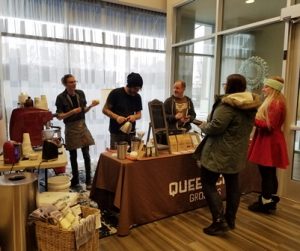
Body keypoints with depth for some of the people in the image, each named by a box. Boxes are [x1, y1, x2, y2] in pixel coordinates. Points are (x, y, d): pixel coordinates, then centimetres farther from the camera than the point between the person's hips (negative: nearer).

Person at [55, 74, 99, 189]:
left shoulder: (80, 93, 2)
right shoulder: (61, 97, -9)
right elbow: (59, 117, -9)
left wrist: (91, 105, -7)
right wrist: (72, 112, -23)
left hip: (82, 126, 2)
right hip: (70, 128, -2)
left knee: (86, 154, -1)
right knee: (73, 156, 9)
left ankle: (88, 181, 9)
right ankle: (75, 179, 27)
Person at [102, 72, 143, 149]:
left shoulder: (137, 97, 6)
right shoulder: (115, 93, -7)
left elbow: (139, 114, 13)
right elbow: (105, 110, -5)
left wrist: (134, 117, -11)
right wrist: (116, 117, -21)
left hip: (131, 133, 4)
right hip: (116, 133, -4)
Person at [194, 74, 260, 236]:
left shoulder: (227, 105, -21)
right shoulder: (250, 104, 9)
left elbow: (214, 128, -25)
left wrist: (203, 126, -3)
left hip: (220, 153, -9)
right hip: (238, 152, 9)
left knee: (208, 183, 2)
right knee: (232, 185, 17)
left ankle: (219, 221, 1)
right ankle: (230, 220, 28)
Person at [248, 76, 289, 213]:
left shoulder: (275, 103, -17)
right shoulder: (274, 102, 16)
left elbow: (269, 126, -21)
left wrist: (253, 120, -17)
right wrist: (256, 119, 8)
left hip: (269, 143, -10)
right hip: (269, 141, 10)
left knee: (266, 173, -3)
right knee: (270, 173, 15)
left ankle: (265, 202, 6)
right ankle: (270, 200, 25)